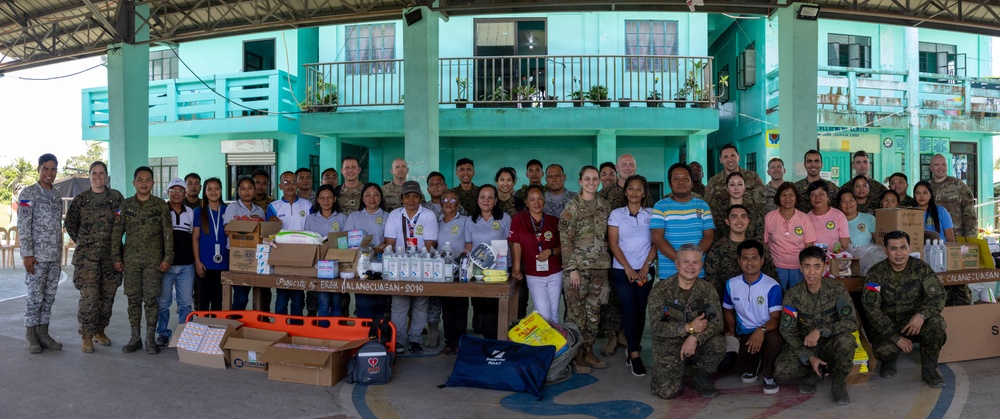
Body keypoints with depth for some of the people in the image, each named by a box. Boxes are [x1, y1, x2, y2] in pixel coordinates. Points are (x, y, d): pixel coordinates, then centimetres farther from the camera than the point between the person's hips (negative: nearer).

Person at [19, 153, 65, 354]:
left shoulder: (57, 198, 14)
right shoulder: (28, 194, -4)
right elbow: (23, 226, -9)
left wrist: (59, 256, 15)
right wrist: (27, 254, -15)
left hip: (54, 257, 6)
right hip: (37, 256, -5)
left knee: (49, 297, 8)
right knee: (35, 296, -1)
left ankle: (43, 333, 16)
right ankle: (31, 336, 9)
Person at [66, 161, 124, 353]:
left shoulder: (116, 197, 4)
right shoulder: (80, 199, 4)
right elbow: (70, 224, 14)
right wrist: (83, 243, 10)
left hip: (110, 255, 2)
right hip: (86, 256, -2)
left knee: (107, 295, 8)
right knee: (89, 296, -9)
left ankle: (100, 331, 23)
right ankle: (87, 336, 0)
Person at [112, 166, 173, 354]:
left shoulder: (161, 205, 1)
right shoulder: (125, 205, 6)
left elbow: (168, 233, -2)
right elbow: (117, 232, 6)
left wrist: (168, 258, -7)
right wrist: (116, 258, 1)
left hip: (153, 260, -2)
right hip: (131, 259, 2)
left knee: (151, 299, 0)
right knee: (133, 299, 6)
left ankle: (151, 339, 8)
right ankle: (135, 338, 16)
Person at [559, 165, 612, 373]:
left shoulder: (604, 205, 8)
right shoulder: (572, 206, -7)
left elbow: (607, 236, 15)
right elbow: (565, 239, -10)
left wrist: (607, 264, 10)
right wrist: (572, 269, -14)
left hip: (600, 266, 5)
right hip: (577, 265, -5)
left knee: (594, 311, 11)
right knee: (576, 311, 1)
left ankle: (589, 352, 23)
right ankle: (577, 356, 13)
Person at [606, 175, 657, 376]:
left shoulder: (651, 214, 6)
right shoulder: (616, 214, 3)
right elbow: (613, 244, -2)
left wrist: (645, 266, -7)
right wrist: (628, 268, -9)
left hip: (645, 270, 2)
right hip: (622, 270, -2)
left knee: (640, 310, 3)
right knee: (629, 309, -7)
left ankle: (632, 349, 16)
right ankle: (634, 354, -6)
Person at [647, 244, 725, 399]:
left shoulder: (707, 290, -1)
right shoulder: (661, 289, -9)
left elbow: (717, 322, -14)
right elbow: (656, 326, -16)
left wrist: (695, 337, -30)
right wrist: (689, 327, -24)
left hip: (697, 345, 2)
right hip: (668, 346, -2)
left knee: (718, 342, -29)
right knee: (667, 391, -19)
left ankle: (702, 377, 0)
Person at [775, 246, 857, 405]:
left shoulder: (837, 289, -12)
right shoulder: (793, 294, -10)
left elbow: (852, 322, -19)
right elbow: (787, 331, -9)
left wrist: (820, 331, -31)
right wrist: (809, 358, -20)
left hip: (830, 344, -1)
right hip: (804, 346, 1)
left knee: (846, 340, -36)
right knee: (781, 371, -27)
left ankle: (838, 382, -7)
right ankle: (815, 371, 7)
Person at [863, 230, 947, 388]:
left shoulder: (921, 268, -5)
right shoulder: (875, 273, -10)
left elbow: (938, 297, -11)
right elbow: (872, 309, -15)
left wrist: (922, 314, -33)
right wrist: (896, 338, -22)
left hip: (915, 323, 2)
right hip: (887, 326, -2)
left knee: (935, 321, -31)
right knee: (883, 350, -32)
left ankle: (929, 369, -8)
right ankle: (889, 360, 11)